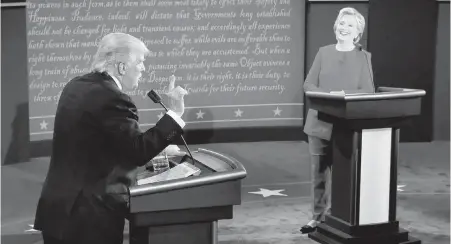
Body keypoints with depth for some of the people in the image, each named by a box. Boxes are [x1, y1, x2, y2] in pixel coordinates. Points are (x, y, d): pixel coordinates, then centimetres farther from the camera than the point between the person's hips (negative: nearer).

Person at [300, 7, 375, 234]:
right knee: (319, 173, 9)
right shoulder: (323, 52, 7)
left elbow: (368, 92, -5)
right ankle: (318, 217, 20)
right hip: (320, 124, 2)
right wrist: (328, 95, -15)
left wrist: (344, 95, -21)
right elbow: (308, 85, 3)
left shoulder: (364, 57, 1)